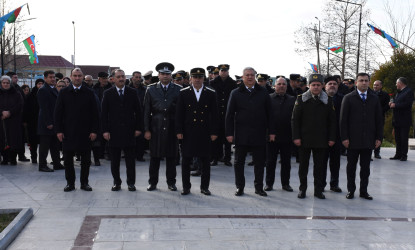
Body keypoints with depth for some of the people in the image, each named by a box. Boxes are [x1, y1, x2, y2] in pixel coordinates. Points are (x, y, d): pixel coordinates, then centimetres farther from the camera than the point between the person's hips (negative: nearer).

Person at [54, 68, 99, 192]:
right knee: (68, 159, 6)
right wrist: (59, 130, -4)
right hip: (68, 132, 0)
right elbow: (58, 112, 3)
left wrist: (94, 130, -4)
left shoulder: (89, 93, 3)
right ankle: (70, 183, 17)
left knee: (86, 159, 5)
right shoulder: (64, 92, 4)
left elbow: (94, 113, 3)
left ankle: (84, 182, 17)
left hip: (85, 132, 0)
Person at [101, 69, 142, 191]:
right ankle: (116, 182, 17)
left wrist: (138, 128, -1)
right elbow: (104, 113, 2)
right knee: (114, 160, 6)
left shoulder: (132, 93, 5)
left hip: (129, 131, 0)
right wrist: (105, 130, -6)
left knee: (130, 159, 4)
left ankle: (131, 183, 13)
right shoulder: (108, 94, 4)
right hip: (114, 131, 0)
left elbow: (138, 111, 6)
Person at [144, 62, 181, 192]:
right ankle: (153, 182, 16)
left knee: (171, 156, 6)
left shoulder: (178, 90, 4)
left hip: (172, 128, 0)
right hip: (156, 128, 0)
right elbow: (146, 111, 5)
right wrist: (146, 130, -1)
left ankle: (171, 182, 17)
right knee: (155, 156, 5)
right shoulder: (151, 90, 6)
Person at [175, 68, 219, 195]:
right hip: (188, 132, 0)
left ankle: (204, 186, 17)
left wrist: (214, 132, -1)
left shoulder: (211, 94, 5)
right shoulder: (184, 93, 4)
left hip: (204, 132, 0)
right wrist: (179, 131, -4)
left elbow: (214, 114, 4)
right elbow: (179, 113, 2)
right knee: (186, 160, 5)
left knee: (205, 160, 5)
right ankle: (186, 187, 16)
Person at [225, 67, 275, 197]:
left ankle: (259, 187, 18)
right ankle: (239, 187, 18)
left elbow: (269, 113, 7)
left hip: (259, 134, 1)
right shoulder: (236, 93, 4)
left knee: (259, 162, 6)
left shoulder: (263, 93, 6)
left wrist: (271, 131, 2)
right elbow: (229, 115, 3)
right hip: (241, 134, 0)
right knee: (239, 162, 6)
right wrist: (229, 133, -4)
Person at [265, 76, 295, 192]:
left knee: (286, 162, 9)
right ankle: (269, 183, 17)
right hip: (272, 135, -1)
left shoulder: (292, 100, 6)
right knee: (270, 161, 7)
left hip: (287, 136, 2)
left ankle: (285, 183, 21)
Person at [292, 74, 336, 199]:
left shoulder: (328, 100, 5)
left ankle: (318, 189, 16)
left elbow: (332, 121, 7)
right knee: (303, 165, 7)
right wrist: (296, 137, -8)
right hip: (304, 139, -1)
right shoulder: (301, 99, 1)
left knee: (319, 165, 5)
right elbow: (295, 119, 0)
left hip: (321, 140, 1)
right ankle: (302, 189, 18)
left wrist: (331, 138, 0)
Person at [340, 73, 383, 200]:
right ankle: (351, 190, 16)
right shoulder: (348, 98, 0)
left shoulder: (374, 99, 9)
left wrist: (379, 137, 2)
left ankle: (364, 190, 17)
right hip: (353, 140, -2)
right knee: (351, 166, 6)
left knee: (365, 167, 8)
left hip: (369, 140, 3)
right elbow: (343, 120, -3)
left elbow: (379, 120, 9)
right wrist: (344, 137, -10)